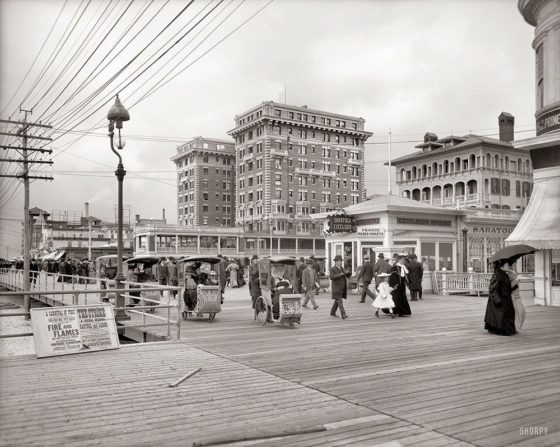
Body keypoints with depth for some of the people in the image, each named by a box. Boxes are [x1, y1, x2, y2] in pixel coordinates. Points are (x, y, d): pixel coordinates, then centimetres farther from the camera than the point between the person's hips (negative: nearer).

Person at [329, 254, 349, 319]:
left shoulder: (341, 268, 12)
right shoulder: (332, 269, -10)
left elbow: (348, 275, 12)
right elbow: (331, 277, -26)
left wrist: (348, 272, -11)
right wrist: (339, 274, -28)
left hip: (342, 289, 8)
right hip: (336, 289, -8)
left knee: (337, 301, 15)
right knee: (339, 301, -12)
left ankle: (332, 312, 29)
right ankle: (343, 315, -17)